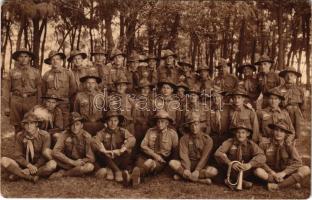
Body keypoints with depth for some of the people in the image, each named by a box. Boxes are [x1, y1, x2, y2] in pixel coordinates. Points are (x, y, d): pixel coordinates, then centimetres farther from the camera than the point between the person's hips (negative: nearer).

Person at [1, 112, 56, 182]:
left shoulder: (45, 135, -10)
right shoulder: (19, 136, -5)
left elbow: (45, 155, -8)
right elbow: (18, 155, -5)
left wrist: (36, 166, -22)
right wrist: (29, 165, -22)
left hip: (39, 165, -1)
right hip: (24, 164, 1)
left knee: (52, 164, -33)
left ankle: (19, 174, -24)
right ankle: (31, 177, -27)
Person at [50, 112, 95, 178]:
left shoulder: (87, 136, -12)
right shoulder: (64, 134, -12)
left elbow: (91, 158, -10)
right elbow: (55, 152, -24)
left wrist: (81, 162, -26)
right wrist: (73, 162, -27)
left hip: (81, 162, 0)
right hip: (67, 163, 0)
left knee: (90, 167, -33)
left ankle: (62, 173, -17)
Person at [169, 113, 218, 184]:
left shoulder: (207, 139, -5)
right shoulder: (184, 138, -2)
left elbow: (204, 157, -13)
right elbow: (184, 155, -12)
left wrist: (197, 170, -25)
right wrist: (186, 169, -27)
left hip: (201, 166, -1)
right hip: (187, 164, 1)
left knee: (214, 171, -29)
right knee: (172, 163, -26)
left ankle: (183, 175, -24)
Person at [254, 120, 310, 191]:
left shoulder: (289, 145, -6)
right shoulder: (265, 144, -9)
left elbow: (298, 162, -13)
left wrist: (283, 173, -22)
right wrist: (272, 173, -18)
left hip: (286, 173, 1)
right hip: (270, 173, -1)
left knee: (306, 169, -22)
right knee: (258, 170, -33)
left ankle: (277, 186, -24)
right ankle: (291, 181, -21)